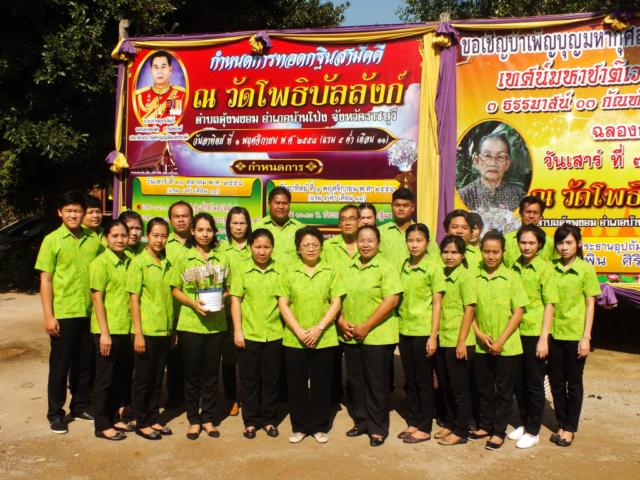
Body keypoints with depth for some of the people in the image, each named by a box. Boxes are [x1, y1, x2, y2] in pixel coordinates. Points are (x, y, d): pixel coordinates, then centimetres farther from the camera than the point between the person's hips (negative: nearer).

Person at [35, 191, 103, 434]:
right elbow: (45, 280, -5)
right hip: (63, 314, -3)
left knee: (85, 364, 13)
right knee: (60, 365, 7)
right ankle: (55, 413, 21)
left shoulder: (94, 241, 5)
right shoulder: (52, 240, -4)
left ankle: (80, 406, 29)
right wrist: (48, 316, -10)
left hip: (90, 313, 3)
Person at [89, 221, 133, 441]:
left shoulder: (128, 262, 9)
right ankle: (102, 425, 15)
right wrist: (104, 332, -16)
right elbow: (97, 299, -13)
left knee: (121, 376, 15)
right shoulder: (100, 262, -10)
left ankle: (114, 418, 29)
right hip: (108, 330, -6)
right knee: (105, 378, 4)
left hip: (125, 329, 7)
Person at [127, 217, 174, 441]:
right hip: (146, 331, -5)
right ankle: (141, 423, 18)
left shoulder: (168, 264, 8)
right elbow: (134, 299, -11)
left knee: (157, 379, 14)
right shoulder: (139, 263, -9)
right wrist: (138, 333, -14)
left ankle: (154, 419, 26)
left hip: (165, 331, 5)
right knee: (143, 379, 6)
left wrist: (173, 329, 10)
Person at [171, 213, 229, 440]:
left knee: (211, 373, 10)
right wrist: (193, 303, -14)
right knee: (192, 374, 7)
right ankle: (193, 420, 22)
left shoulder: (222, 258, 4)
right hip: (190, 324, -1)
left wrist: (222, 300, -10)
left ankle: (208, 418, 24)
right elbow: (175, 289, 2)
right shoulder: (184, 258, 1)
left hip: (216, 324, 1)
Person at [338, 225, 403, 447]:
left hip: (377, 337, -5)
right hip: (350, 337, 6)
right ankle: (361, 422, 30)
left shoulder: (386, 268, -8)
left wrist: (366, 327, -16)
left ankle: (378, 428, 18)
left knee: (377, 384, 4)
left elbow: (392, 300, -16)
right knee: (355, 381, 14)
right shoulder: (348, 269, 11)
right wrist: (341, 321, -3)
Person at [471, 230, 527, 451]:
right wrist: (479, 334, -8)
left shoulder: (511, 277, -6)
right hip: (481, 345, 3)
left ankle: (499, 431, 20)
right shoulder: (474, 277, 0)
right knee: (483, 388, 14)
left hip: (506, 346, -2)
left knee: (503, 390, 8)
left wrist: (501, 341, -12)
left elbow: (518, 312, -7)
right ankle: (485, 425, 29)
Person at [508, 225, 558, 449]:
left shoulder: (545, 268, -8)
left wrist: (543, 338, -14)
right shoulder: (513, 268, 6)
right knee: (518, 382, 14)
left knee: (534, 384, 5)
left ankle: (533, 431, 17)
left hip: (535, 333, -5)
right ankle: (524, 423, 30)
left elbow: (549, 304, -10)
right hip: (516, 332, 5)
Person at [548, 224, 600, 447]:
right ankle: (561, 424, 27)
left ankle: (570, 428, 23)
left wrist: (586, 337, -8)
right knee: (556, 381, 11)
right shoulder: (550, 268, 2)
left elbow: (590, 304, -4)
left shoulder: (586, 269, -6)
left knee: (574, 383, 9)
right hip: (554, 334, 3)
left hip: (575, 334, -3)